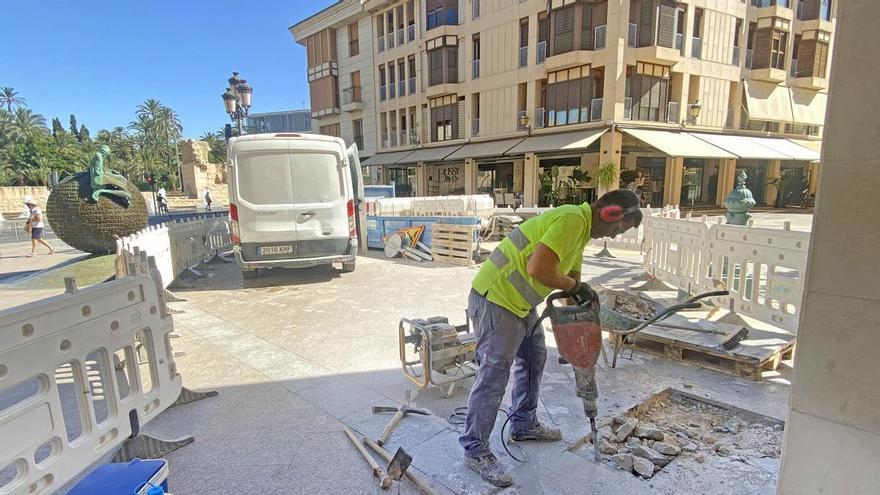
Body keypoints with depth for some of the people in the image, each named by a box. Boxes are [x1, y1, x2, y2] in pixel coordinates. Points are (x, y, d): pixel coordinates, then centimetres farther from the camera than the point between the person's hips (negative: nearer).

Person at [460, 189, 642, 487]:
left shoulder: (581, 229, 15)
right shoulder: (572, 219, -19)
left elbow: (572, 278, 18)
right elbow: (538, 269, -29)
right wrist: (574, 286, -12)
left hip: (519, 301, 11)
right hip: (495, 297, -11)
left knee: (534, 357, 20)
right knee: (494, 373, -6)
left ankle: (524, 425, 37)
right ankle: (475, 450, 8)